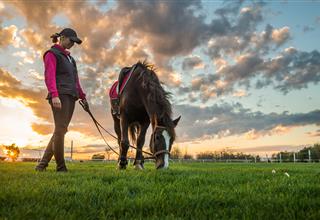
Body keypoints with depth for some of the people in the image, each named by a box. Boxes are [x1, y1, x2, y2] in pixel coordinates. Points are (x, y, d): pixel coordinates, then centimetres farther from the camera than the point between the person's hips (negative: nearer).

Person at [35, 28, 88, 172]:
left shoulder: (69, 57, 26)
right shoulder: (52, 54, 3)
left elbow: (75, 79, 25)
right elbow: (49, 76, -11)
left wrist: (82, 96, 18)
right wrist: (54, 95, -24)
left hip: (71, 97, 8)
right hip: (60, 96, -8)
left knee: (61, 130, 5)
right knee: (60, 129, -10)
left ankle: (43, 164, 10)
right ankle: (61, 167, -6)